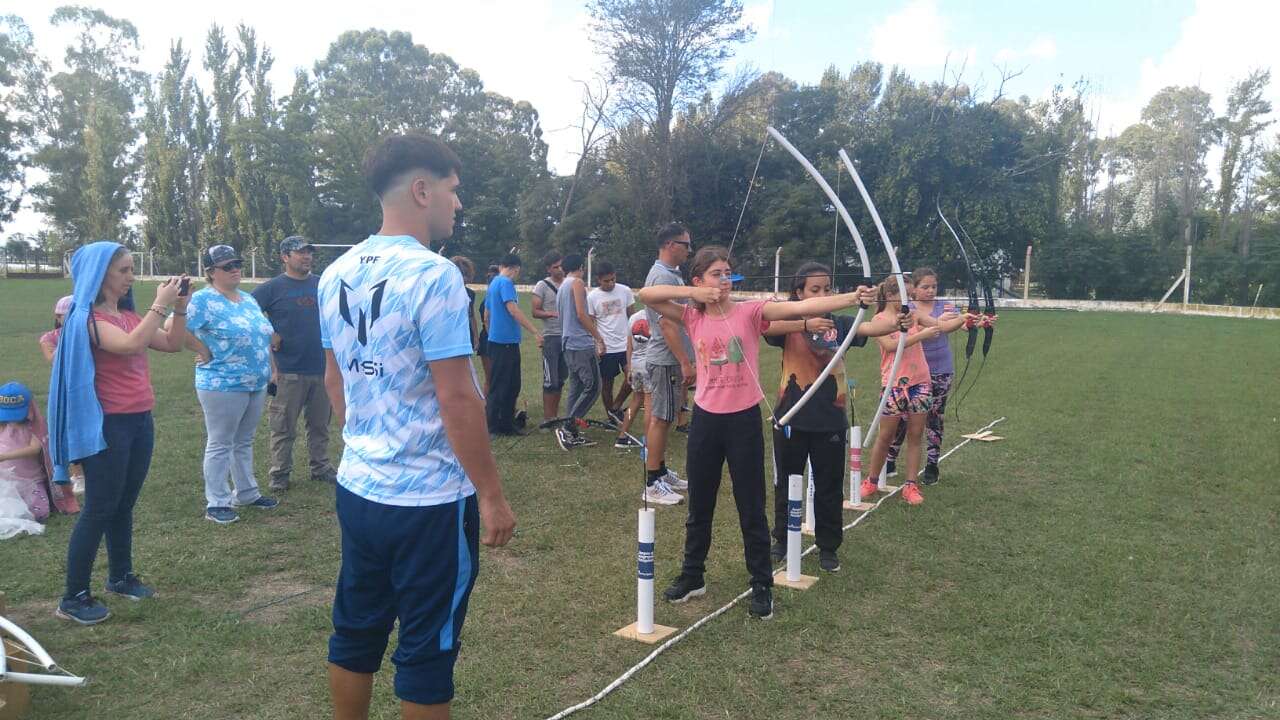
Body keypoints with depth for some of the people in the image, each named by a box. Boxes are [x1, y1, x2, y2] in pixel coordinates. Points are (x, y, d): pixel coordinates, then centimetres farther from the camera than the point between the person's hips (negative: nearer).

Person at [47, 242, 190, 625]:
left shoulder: (129, 315, 10)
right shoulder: (86, 318, -13)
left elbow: (173, 344, 11)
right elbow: (130, 345, -29)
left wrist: (179, 307, 0)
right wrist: (160, 304, -23)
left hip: (140, 420, 7)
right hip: (107, 424, -7)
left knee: (123, 505, 15)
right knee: (99, 508, -3)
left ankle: (120, 577, 27)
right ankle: (73, 597, 6)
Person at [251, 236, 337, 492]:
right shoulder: (272, 288, -4)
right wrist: (267, 333, -12)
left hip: (322, 368, 4)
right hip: (288, 372, -4)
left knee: (320, 424, 15)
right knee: (284, 427, 5)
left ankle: (320, 467, 27)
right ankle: (280, 473, 16)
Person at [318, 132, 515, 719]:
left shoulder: (336, 275, 6)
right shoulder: (433, 275, -18)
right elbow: (457, 399, -20)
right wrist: (492, 496, -13)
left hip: (358, 488, 7)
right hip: (430, 499, -7)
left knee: (355, 632, 20)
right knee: (427, 648, 9)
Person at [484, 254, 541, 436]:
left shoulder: (493, 283, 18)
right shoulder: (506, 283, -11)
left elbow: (487, 313, 24)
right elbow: (513, 310, -22)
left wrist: (491, 333, 32)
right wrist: (535, 332, -25)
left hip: (496, 340, 9)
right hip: (505, 341, -9)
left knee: (512, 385, 13)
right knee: (500, 385, -3)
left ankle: (506, 424, 17)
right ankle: (494, 426, 3)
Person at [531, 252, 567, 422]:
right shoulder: (542, 286, -2)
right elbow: (535, 312, -4)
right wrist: (553, 314, -18)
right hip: (551, 337, -5)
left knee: (561, 379, 10)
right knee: (550, 381, -4)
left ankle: (555, 415, 18)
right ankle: (547, 418, 3)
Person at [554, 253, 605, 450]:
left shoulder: (562, 287, 20)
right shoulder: (577, 283, -7)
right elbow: (581, 314, -15)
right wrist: (599, 338, -11)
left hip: (569, 344, 9)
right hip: (582, 343, -9)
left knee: (576, 388, 11)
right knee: (593, 386, -8)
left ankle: (572, 434, 10)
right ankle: (567, 426, -13)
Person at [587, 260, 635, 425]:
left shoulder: (625, 291, 0)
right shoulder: (592, 297, -5)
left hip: (626, 344, 2)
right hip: (605, 348, -2)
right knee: (607, 383, 7)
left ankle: (616, 407, 9)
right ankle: (611, 417, 22)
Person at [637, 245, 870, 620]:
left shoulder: (750, 311, -6)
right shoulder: (693, 317, 2)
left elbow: (801, 306, -19)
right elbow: (646, 294, -5)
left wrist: (851, 298, -31)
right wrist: (693, 293, -12)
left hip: (744, 419, -2)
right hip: (706, 418, 3)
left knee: (751, 507, 7)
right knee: (699, 504, 16)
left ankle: (762, 585, 22)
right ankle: (693, 576, 34)